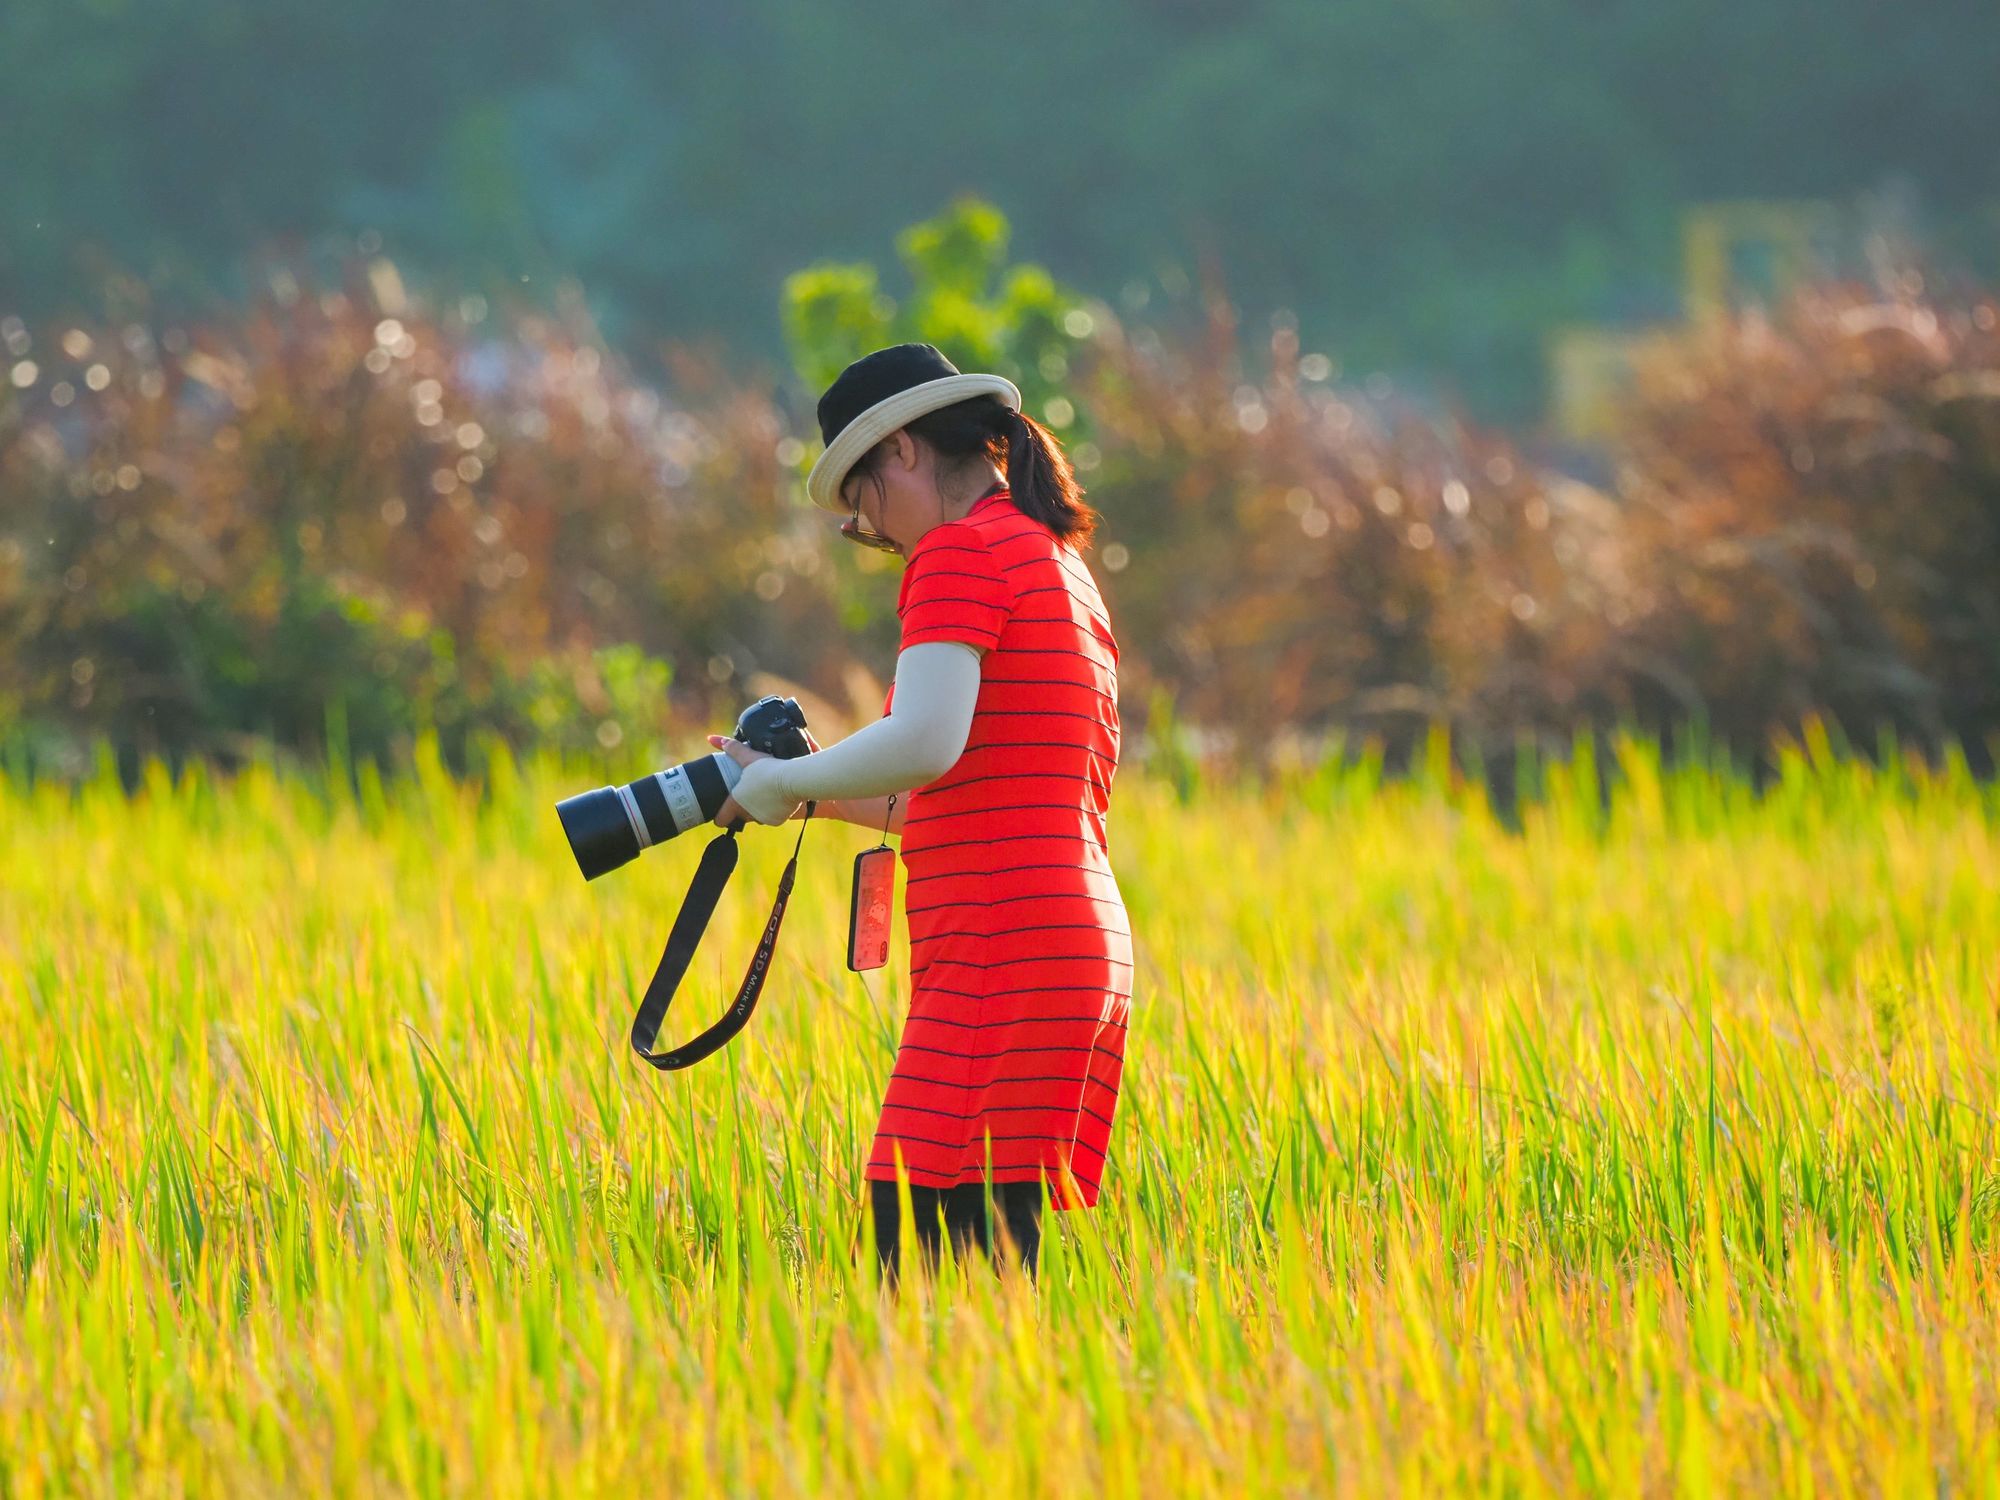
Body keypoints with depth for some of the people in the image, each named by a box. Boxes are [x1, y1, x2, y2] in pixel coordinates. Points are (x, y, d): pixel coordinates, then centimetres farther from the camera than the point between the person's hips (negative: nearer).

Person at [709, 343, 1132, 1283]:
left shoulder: (961, 552, -5)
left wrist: (785, 782, -4)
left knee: (918, 1256, -14)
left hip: (996, 954, -10)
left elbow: (924, 743, -19)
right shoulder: (1059, 562, 23)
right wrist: (824, 799, 28)